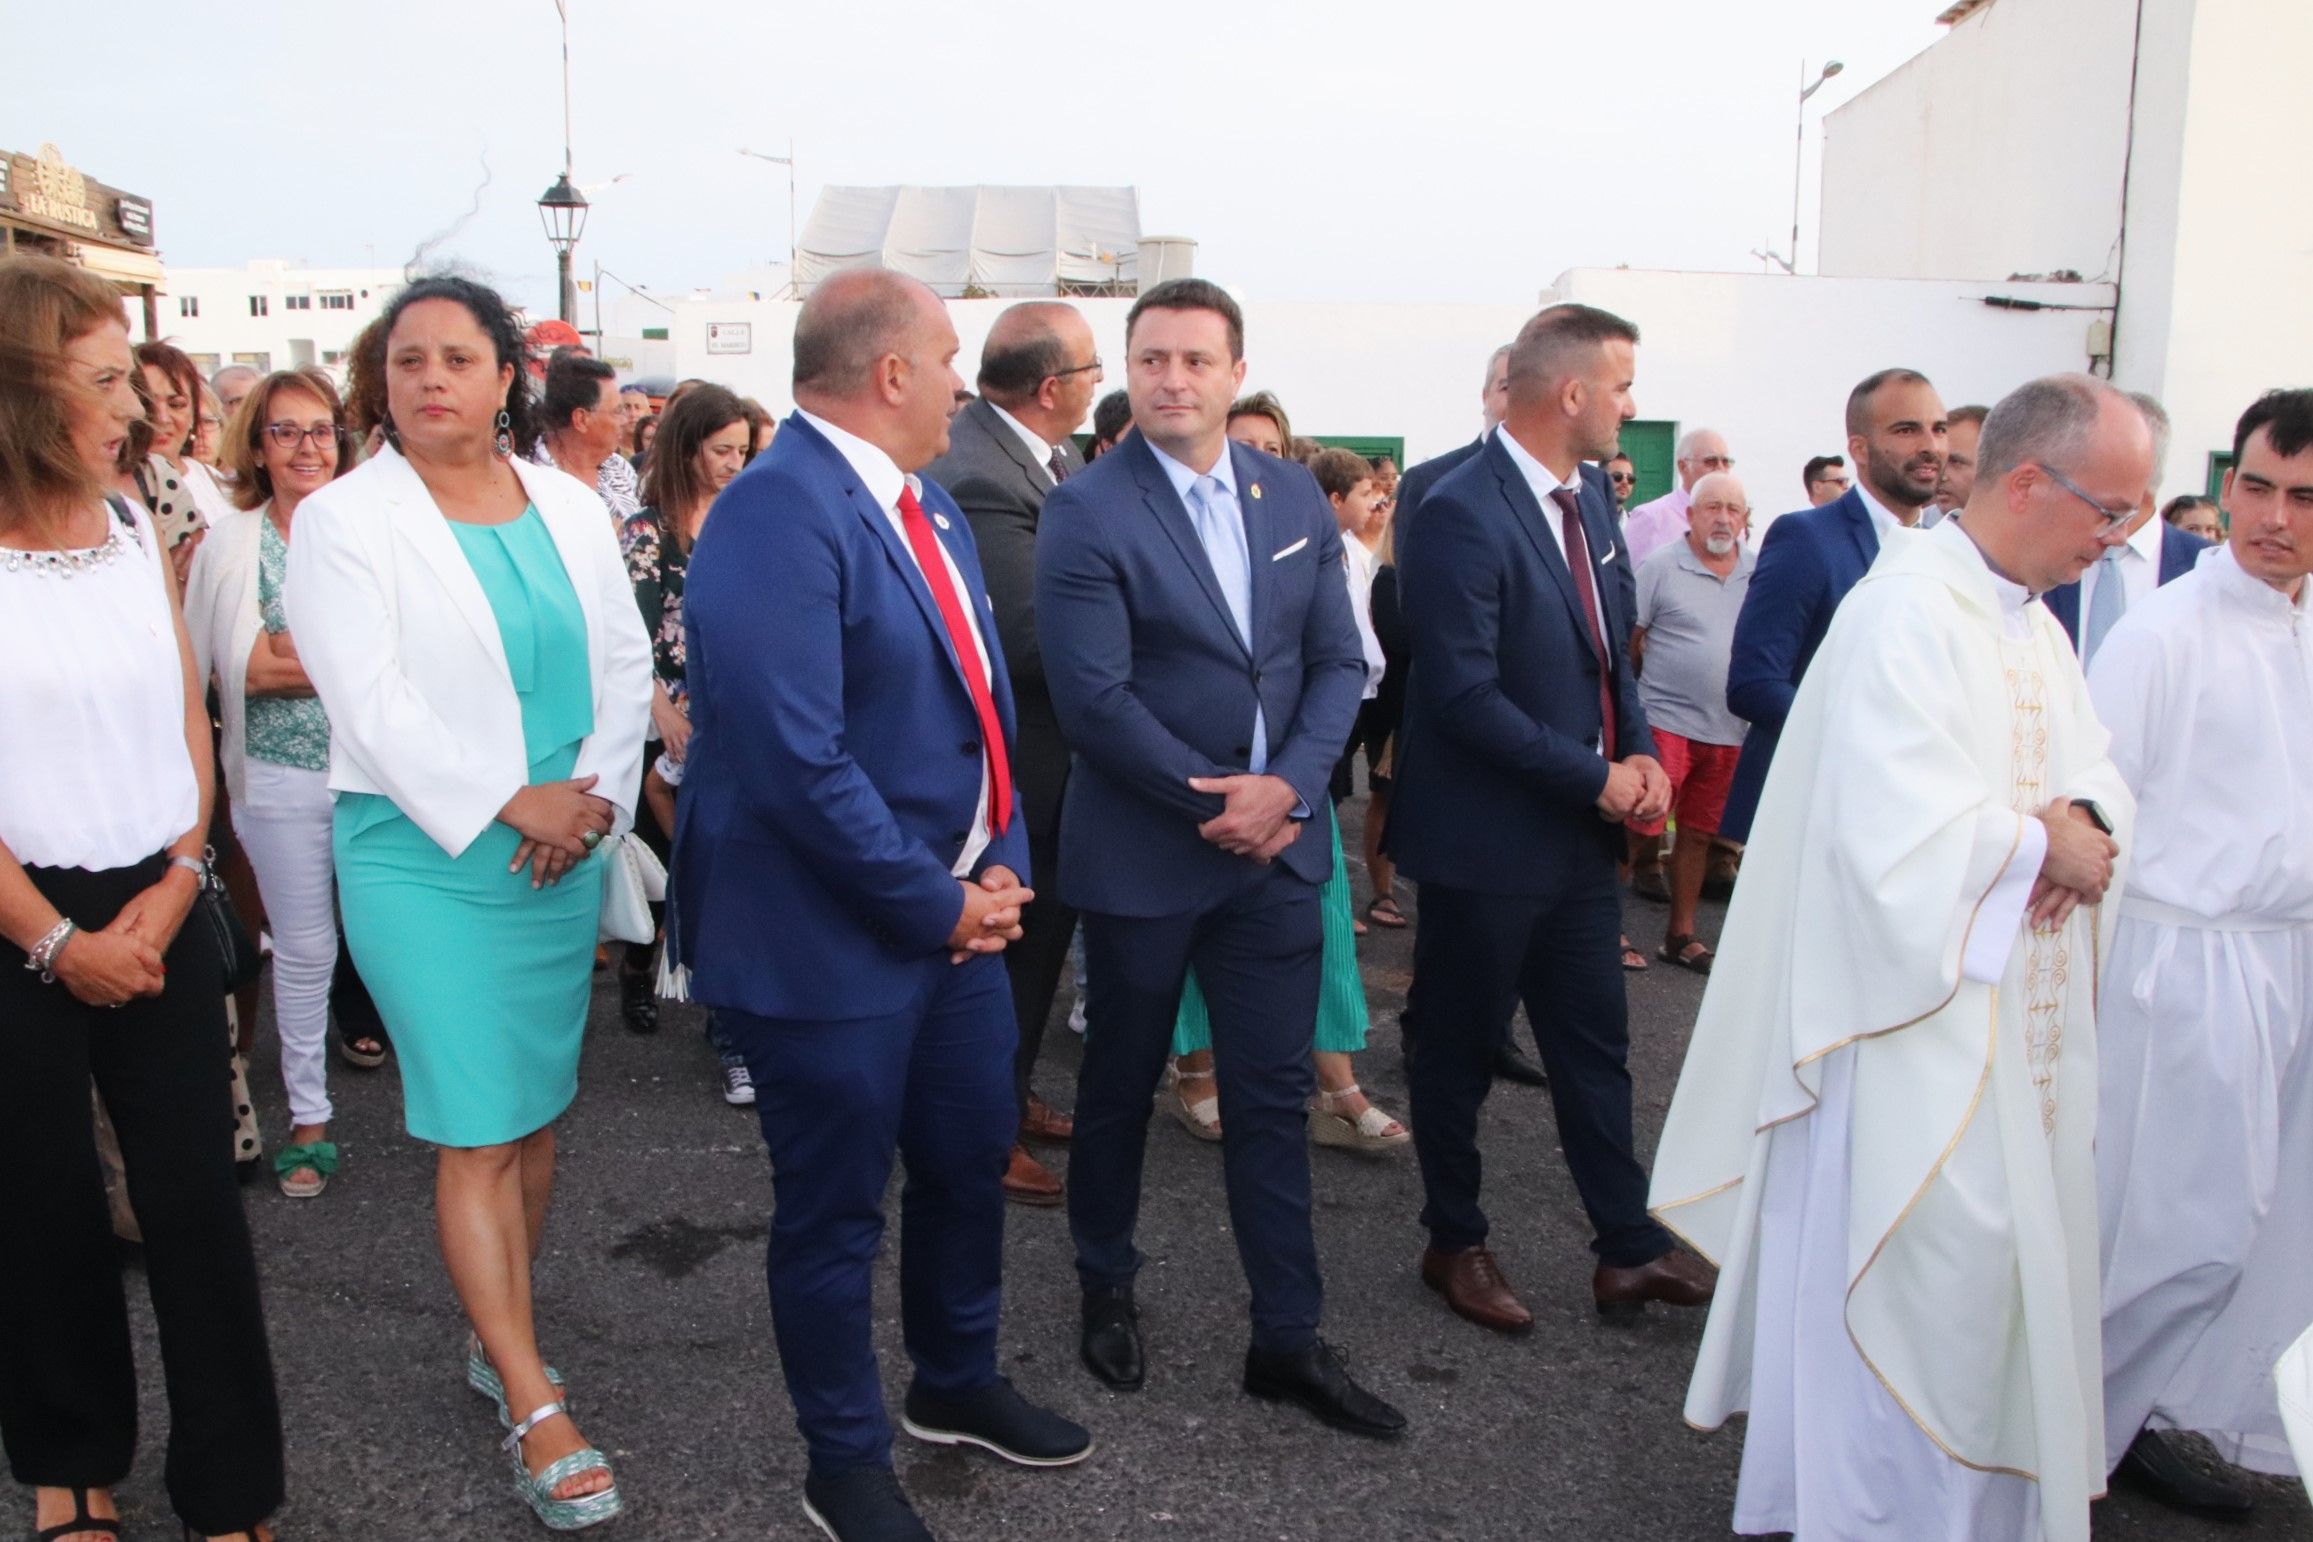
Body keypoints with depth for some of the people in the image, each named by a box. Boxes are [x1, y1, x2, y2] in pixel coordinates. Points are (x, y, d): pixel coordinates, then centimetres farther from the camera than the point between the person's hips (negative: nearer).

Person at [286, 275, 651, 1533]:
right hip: (422, 856, -4)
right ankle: (535, 1408, 6)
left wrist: (596, 795, -7)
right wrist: (510, 804, -16)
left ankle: (495, 1336, 31)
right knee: (475, 1135, -2)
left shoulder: (570, 509, 8)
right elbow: (370, 699, -13)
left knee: (536, 1114, 12)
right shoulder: (343, 520, -5)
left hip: (562, 849, 5)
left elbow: (625, 663, 7)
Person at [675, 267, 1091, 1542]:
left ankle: (957, 1384, 47)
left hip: (956, 914, 9)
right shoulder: (776, 516, -22)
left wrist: (999, 864, 0)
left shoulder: (926, 505, 8)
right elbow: (799, 765, -27)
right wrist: (935, 904, -18)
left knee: (972, 1160, 23)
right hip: (830, 942, -9)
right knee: (836, 1210, 10)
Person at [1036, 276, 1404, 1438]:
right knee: (1120, 1087, 15)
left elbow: (1338, 661, 3)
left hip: (1275, 844, 4)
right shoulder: (1086, 511, -11)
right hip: (1139, 853, -4)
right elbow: (1094, 698, -16)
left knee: (1273, 1097, 9)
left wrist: (1285, 787, -12)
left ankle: (1289, 1339, 21)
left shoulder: (1295, 498, 5)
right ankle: (1107, 1288, 37)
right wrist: (1219, 804, -15)